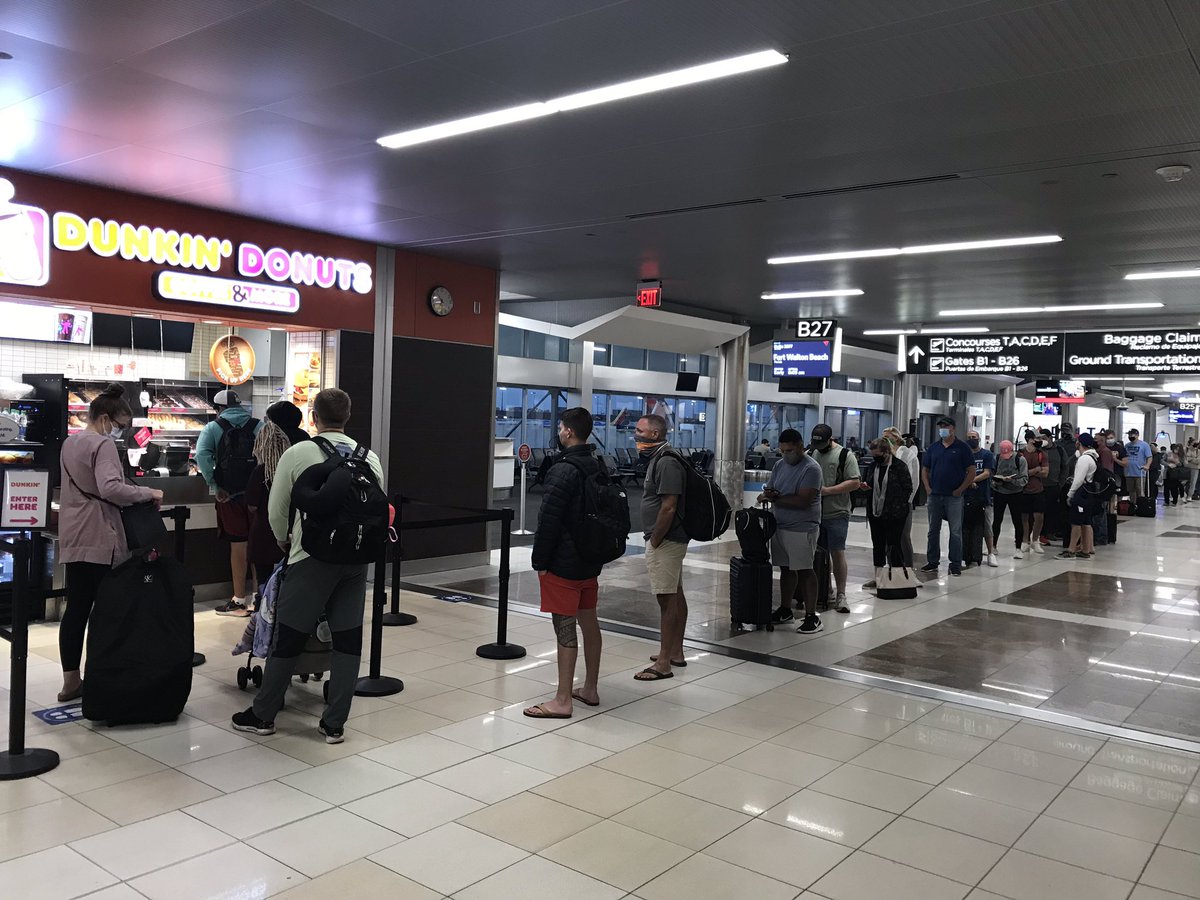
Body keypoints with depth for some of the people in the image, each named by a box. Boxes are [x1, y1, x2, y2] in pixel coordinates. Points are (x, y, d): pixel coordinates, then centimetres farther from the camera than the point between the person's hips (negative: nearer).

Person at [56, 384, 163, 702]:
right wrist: (148, 493, -17)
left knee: (76, 608, 9)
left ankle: (71, 681, 14)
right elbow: (110, 488, -27)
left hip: (73, 538, 9)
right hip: (99, 538, -9)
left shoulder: (70, 443, 15)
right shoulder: (103, 444, -13)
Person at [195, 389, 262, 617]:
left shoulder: (214, 427, 2)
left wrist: (214, 486, -9)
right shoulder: (258, 426, 7)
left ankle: (239, 601, 9)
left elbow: (202, 455, -14)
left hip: (230, 494, -2)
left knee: (238, 545, 4)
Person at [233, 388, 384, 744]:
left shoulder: (297, 454, -3)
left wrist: (285, 541, 22)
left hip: (313, 557, -3)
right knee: (348, 638, 9)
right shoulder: (370, 458, 5)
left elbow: (276, 511, 3)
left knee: (289, 637, 8)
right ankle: (334, 723, 15)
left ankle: (262, 715, 23)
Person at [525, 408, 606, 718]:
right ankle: (590, 689, 26)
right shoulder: (598, 467, 10)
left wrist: (540, 561, -12)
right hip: (591, 559, 9)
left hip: (563, 563, -9)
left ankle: (563, 701, 0)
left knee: (565, 627, -5)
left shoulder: (563, 471, -18)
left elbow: (549, 521, -20)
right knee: (589, 621, 15)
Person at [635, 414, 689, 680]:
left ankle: (664, 663, -4)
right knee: (675, 596, 16)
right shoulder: (658, 459, 14)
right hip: (669, 540, 11)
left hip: (665, 541, -11)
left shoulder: (666, 463, -18)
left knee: (667, 599, -7)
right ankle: (676, 652, 26)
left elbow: (668, 508, -23)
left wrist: (654, 542, -18)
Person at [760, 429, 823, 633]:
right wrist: (766, 495, -12)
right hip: (780, 525, 7)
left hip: (802, 529, -7)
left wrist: (775, 498, -17)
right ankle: (785, 610, 25)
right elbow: (769, 490, 13)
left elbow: (803, 501, -22)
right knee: (785, 568, 14)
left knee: (804, 571, -3)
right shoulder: (780, 465, 11)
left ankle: (811, 616, 3)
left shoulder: (811, 468, -13)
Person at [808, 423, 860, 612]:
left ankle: (841, 595, 0)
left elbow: (855, 482, -10)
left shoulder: (845, 455, -4)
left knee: (837, 553, -6)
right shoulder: (810, 454, 10)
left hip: (837, 513, -5)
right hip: (814, 513, 5)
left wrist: (828, 490, -16)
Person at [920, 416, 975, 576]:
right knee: (933, 530, 10)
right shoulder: (933, 447, 10)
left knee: (955, 531, 0)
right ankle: (932, 561, 18)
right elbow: (925, 469, 14)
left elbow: (971, 471, -4)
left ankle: (956, 564, 6)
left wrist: (960, 490, -10)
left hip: (954, 497, -4)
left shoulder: (962, 447, -2)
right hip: (934, 495, 4)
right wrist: (928, 488, 1)